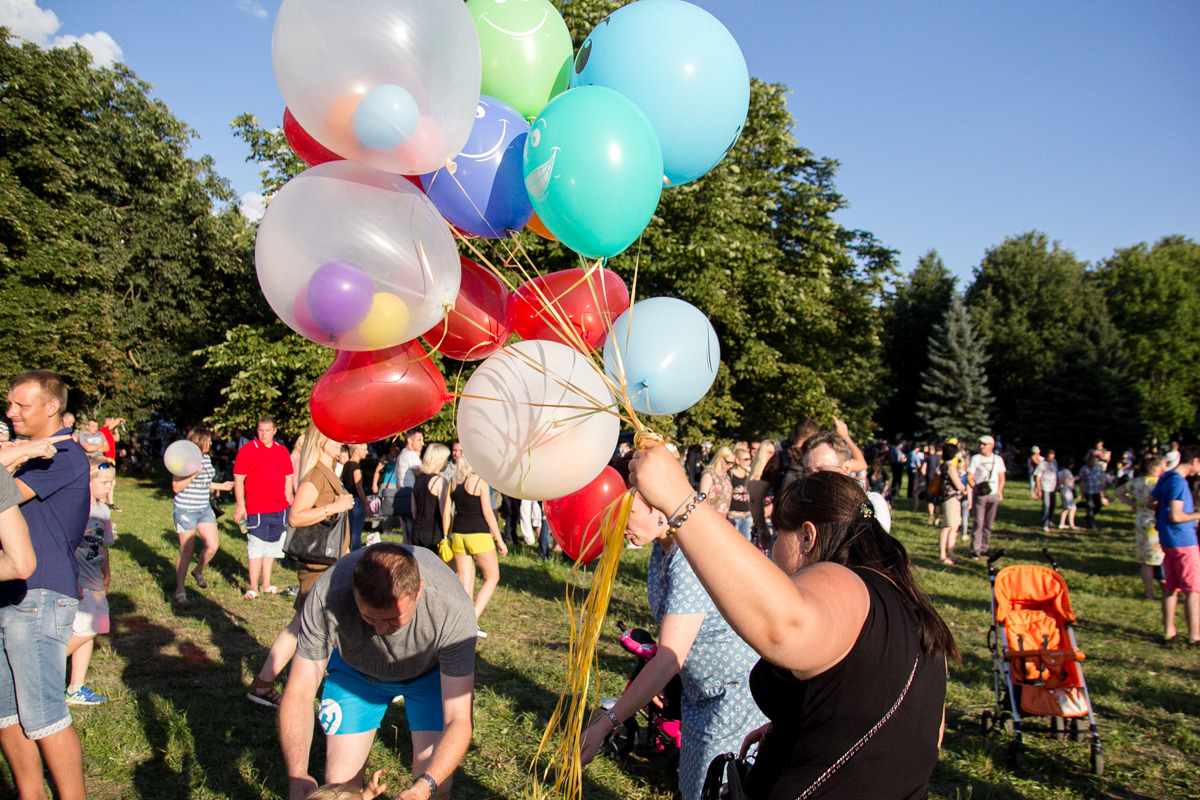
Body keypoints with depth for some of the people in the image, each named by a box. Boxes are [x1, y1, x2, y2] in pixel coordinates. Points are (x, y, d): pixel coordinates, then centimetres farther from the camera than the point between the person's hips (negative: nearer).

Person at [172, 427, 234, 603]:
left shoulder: (206, 459, 10)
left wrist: (221, 486, 20)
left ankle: (198, 572, 27)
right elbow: (176, 487, -15)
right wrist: (192, 475, -26)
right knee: (187, 551, 0)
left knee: (213, 544, -3)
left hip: (204, 509, 7)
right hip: (185, 510, -7)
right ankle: (179, 591, 14)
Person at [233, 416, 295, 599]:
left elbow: (288, 479, 17)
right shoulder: (247, 450, -3)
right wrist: (240, 505, -10)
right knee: (256, 547, -3)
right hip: (256, 508, -5)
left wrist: (288, 502, 12)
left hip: (279, 508, 5)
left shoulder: (282, 451, 11)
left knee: (272, 546, 12)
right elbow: (238, 479, -5)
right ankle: (253, 587, 4)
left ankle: (266, 584, 22)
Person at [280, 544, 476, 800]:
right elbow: (299, 693, -24)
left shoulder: (453, 609, -39)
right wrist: (297, 776, -39)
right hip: (355, 670, 1)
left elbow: (458, 721, -34)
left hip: (432, 671, -1)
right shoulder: (326, 597, -35)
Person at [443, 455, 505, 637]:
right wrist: (499, 540, -5)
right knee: (492, 578, 10)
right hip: (479, 535, -6)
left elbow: (446, 512, 7)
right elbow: (487, 513, -11)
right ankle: (473, 620, -2)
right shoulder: (480, 481, -10)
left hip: (458, 535, 6)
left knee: (465, 582, 12)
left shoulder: (452, 483, 7)